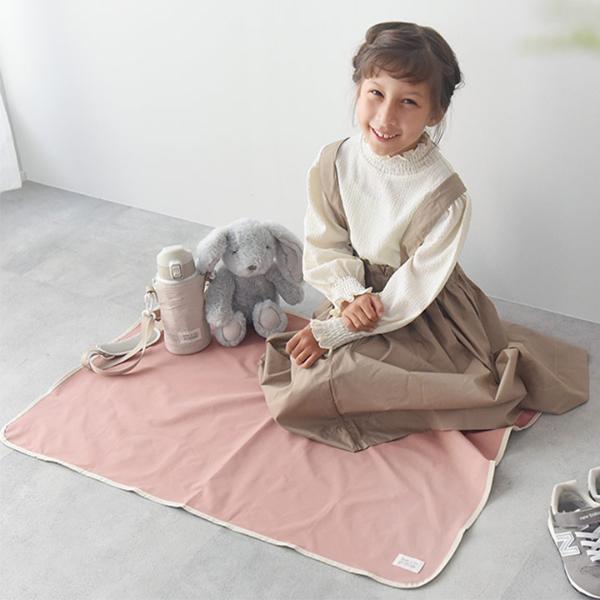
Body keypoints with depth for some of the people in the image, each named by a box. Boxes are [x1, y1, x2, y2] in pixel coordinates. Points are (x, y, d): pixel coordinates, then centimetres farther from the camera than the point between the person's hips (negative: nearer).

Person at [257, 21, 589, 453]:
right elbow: (324, 245, -3)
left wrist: (330, 332, -19)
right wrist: (349, 296, -23)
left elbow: (413, 291, -20)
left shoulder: (445, 195, -25)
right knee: (308, 373, -14)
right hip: (357, 295, 6)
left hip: (425, 316, -5)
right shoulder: (333, 163, -12)